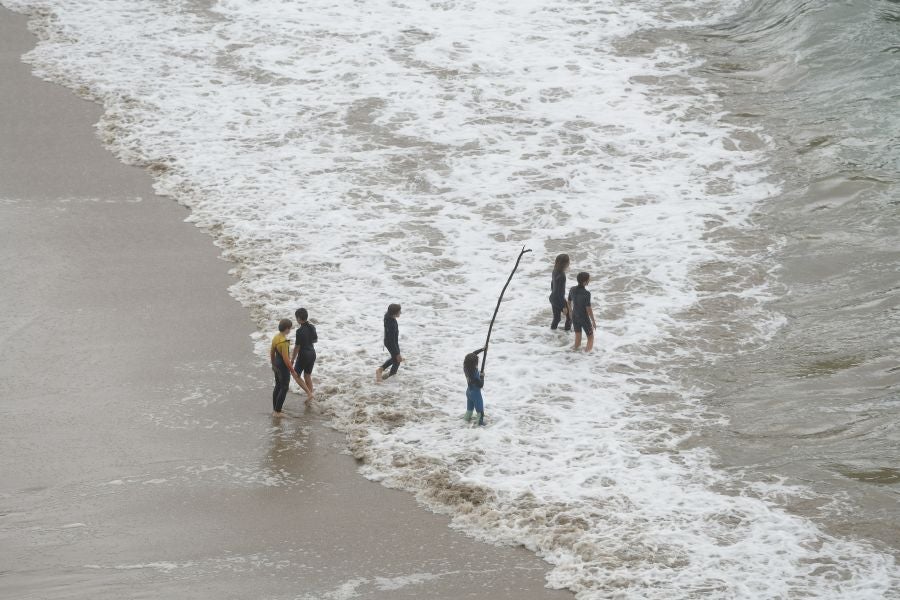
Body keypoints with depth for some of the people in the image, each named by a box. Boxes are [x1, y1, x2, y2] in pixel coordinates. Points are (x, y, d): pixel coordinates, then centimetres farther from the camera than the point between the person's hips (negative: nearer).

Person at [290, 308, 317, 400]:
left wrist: (292, 359, -9)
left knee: (296, 375, 9)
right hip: (312, 353, 7)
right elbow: (315, 340, 14)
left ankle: (309, 394, -2)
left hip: (303, 355, -7)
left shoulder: (300, 331, -23)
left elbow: (297, 346, -18)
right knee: (308, 375, 19)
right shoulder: (312, 327, -2)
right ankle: (310, 396, 22)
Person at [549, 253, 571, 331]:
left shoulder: (555, 271, -4)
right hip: (559, 300, -8)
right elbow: (560, 292, -26)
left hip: (553, 298, 8)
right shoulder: (561, 276, -29)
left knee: (556, 318, 20)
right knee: (570, 315, 16)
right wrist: (564, 306, -19)